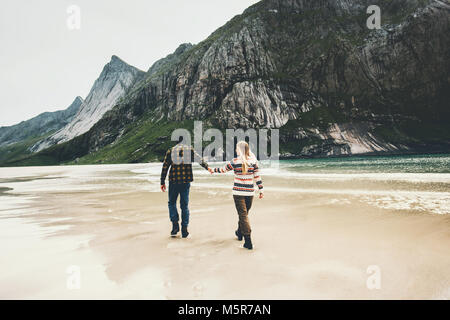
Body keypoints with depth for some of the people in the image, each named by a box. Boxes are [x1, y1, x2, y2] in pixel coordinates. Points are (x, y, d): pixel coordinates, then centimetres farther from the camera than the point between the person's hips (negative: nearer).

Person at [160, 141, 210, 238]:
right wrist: (207, 167, 28)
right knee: (184, 205, 9)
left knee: (172, 203, 16)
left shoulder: (170, 151, 1)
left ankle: (175, 224, 2)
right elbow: (200, 160, 10)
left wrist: (162, 182, 6)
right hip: (186, 181, 1)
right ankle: (184, 230, 10)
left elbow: (165, 167, 1)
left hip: (174, 181, -1)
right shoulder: (191, 150, 2)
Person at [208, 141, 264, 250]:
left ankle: (248, 241, -7)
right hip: (250, 192, 4)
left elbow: (223, 169, 7)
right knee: (244, 213, 21)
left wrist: (213, 170, 24)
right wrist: (261, 190, 8)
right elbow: (257, 177, 1)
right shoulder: (253, 161, 0)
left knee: (243, 215, -2)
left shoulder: (234, 162, -7)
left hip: (238, 192, -4)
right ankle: (240, 233, 41)